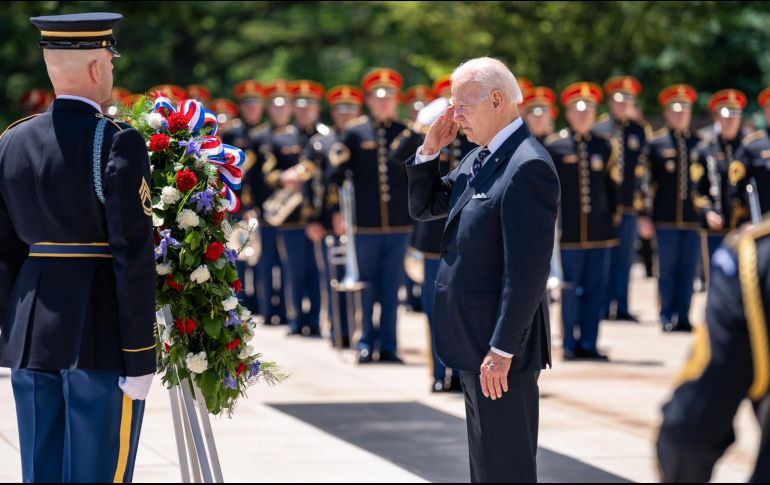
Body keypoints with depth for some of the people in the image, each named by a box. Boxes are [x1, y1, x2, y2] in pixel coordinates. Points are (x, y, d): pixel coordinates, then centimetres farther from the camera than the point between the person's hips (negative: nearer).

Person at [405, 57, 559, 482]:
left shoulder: (527, 166, -19)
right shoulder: (479, 159, 11)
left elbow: (528, 269, -23)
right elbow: (423, 208, 21)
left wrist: (501, 350, -24)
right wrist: (429, 151, 5)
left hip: (501, 347, -10)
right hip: (474, 338, 10)